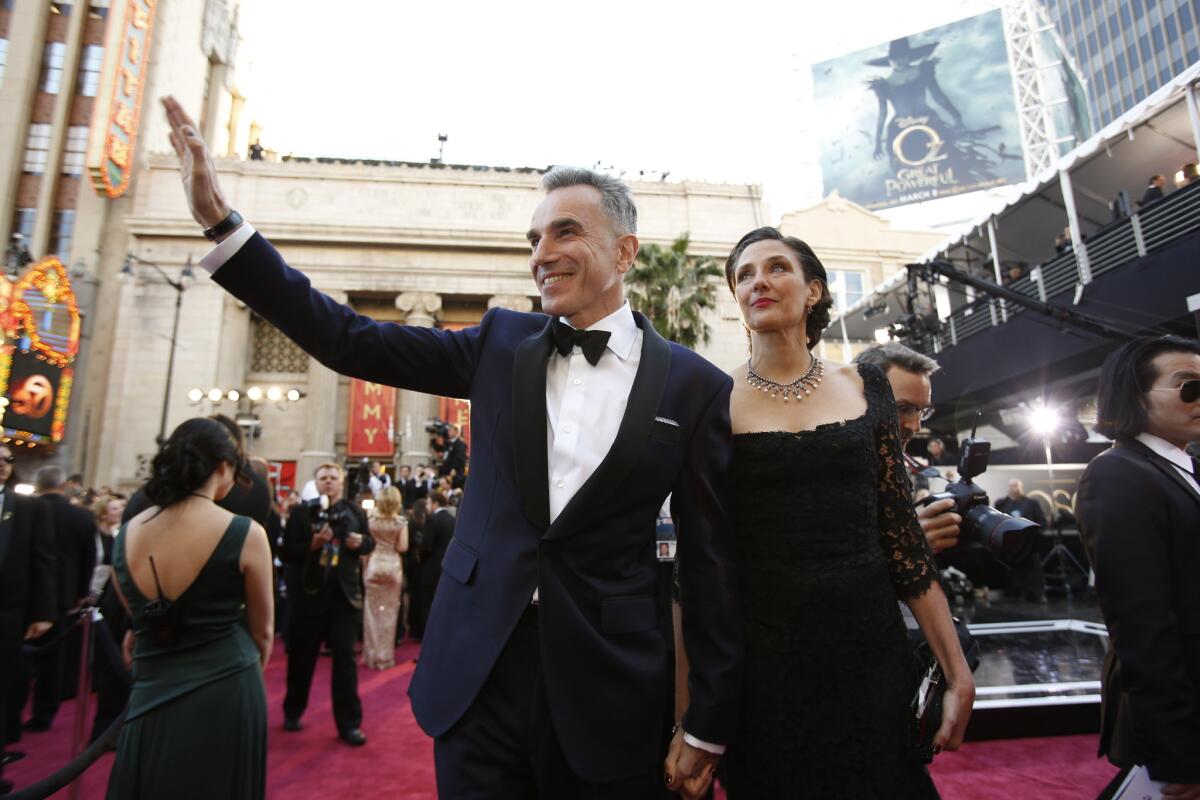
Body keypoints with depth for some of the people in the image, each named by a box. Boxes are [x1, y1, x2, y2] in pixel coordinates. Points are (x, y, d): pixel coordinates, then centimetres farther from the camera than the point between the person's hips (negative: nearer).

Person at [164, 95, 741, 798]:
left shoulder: (695, 386, -6)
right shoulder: (502, 343, 2)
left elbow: (712, 562, -4)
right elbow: (350, 342, 1)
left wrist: (708, 726, -2)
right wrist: (221, 220, -3)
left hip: (610, 696, -2)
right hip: (478, 679, 3)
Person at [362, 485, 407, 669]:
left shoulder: (371, 519, -2)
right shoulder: (401, 521, -6)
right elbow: (403, 547, -8)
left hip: (374, 565, 1)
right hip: (393, 566, -1)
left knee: (372, 611, 10)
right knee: (389, 611, 7)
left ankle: (372, 655, 16)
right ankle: (385, 656, 12)